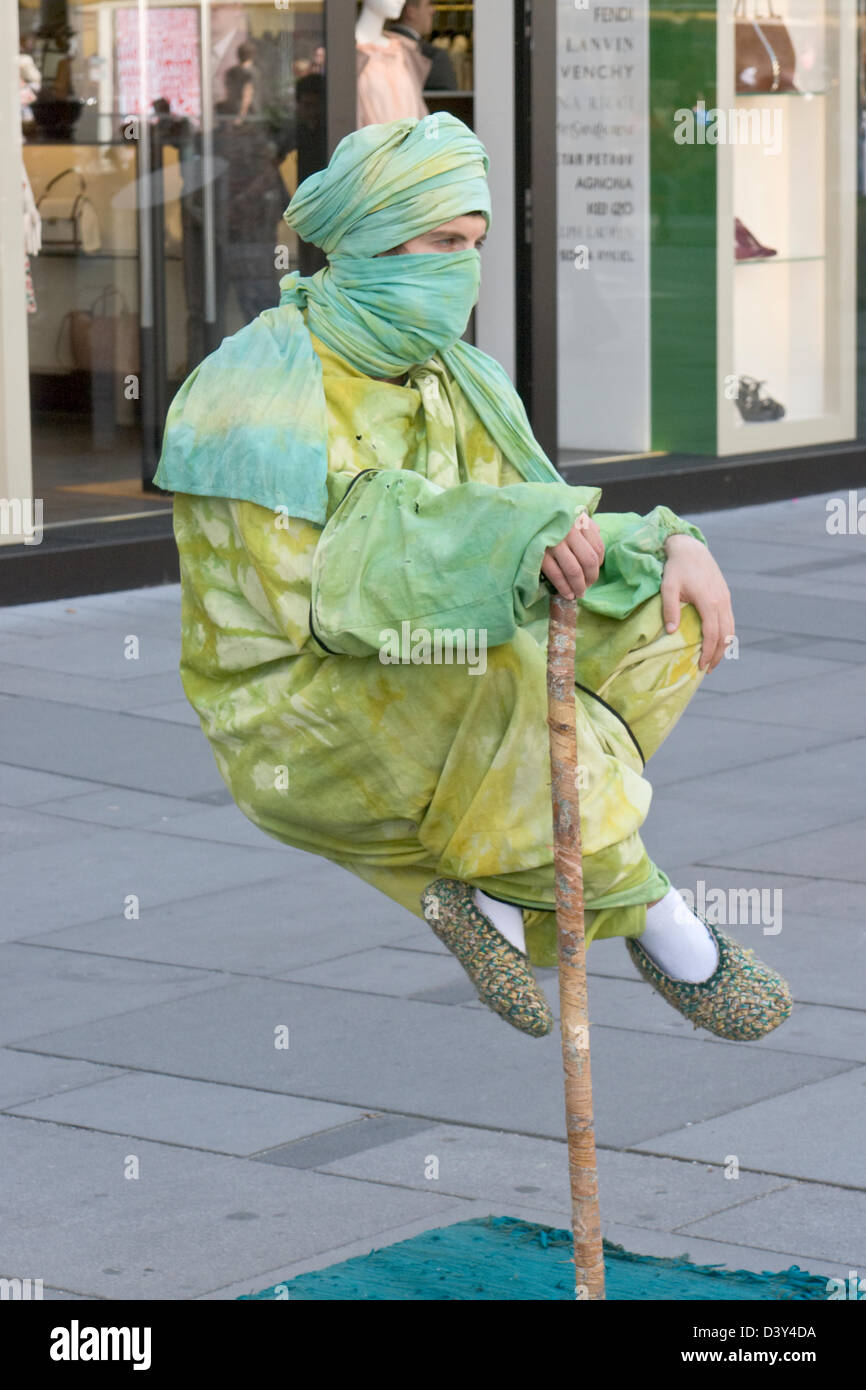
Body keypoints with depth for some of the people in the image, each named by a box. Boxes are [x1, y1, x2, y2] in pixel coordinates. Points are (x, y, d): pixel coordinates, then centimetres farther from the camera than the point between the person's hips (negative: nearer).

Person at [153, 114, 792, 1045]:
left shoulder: (460, 378, 9)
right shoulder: (261, 385, -16)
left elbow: (557, 546, 8)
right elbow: (316, 591, -26)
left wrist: (671, 543, -14)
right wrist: (507, 533, -38)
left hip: (434, 697, 8)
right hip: (293, 719, -8)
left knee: (665, 610, -5)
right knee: (486, 663, -37)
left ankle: (489, 880, -15)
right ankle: (647, 919, -21)